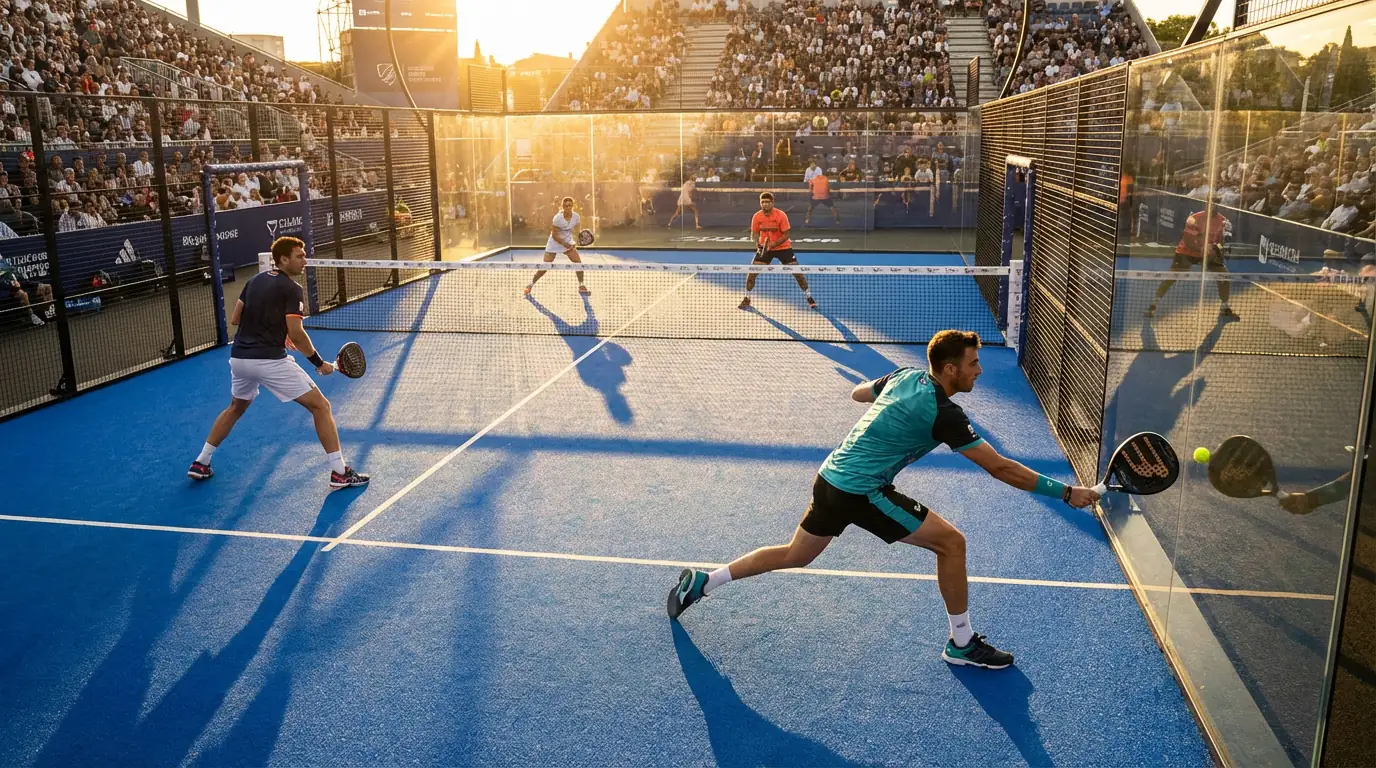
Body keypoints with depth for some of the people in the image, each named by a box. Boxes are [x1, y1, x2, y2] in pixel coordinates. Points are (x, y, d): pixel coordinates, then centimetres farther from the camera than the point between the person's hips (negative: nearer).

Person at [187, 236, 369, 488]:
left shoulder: (255, 280, 13)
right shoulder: (291, 289, -9)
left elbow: (235, 318, 17)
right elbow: (296, 335, -16)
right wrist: (319, 363, -6)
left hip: (239, 357, 8)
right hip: (270, 361, -8)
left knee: (236, 408, 33)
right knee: (320, 406, -2)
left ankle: (201, 463, 37)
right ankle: (340, 472, -7)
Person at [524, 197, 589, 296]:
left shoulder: (576, 217, -13)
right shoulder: (557, 218, -24)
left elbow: (575, 231, 3)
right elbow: (554, 235, -18)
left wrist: (574, 243, -14)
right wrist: (565, 244, -20)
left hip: (568, 242, 3)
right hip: (554, 243, -3)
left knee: (578, 261, -14)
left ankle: (581, 286, 2)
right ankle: (531, 285, 16)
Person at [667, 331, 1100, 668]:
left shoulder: (905, 376, 6)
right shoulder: (943, 413, -18)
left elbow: (857, 392, 26)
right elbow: (1002, 469, -16)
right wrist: (1066, 493, -10)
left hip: (831, 479, 9)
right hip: (861, 492, -9)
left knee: (794, 555, 23)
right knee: (951, 542, -1)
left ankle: (702, 582, 26)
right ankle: (962, 644, 12)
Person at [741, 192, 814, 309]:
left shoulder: (781, 215, -19)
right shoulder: (756, 217, -10)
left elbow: (786, 235, -17)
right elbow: (754, 233, 2)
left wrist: (772, 244, -27)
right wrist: (758, 242, -19)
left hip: (783, 247, -2)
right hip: (764, 248, 2)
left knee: (797, 272, -5)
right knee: (752, 272, -9)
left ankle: (809, 298, 12)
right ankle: (746, 299, 8)